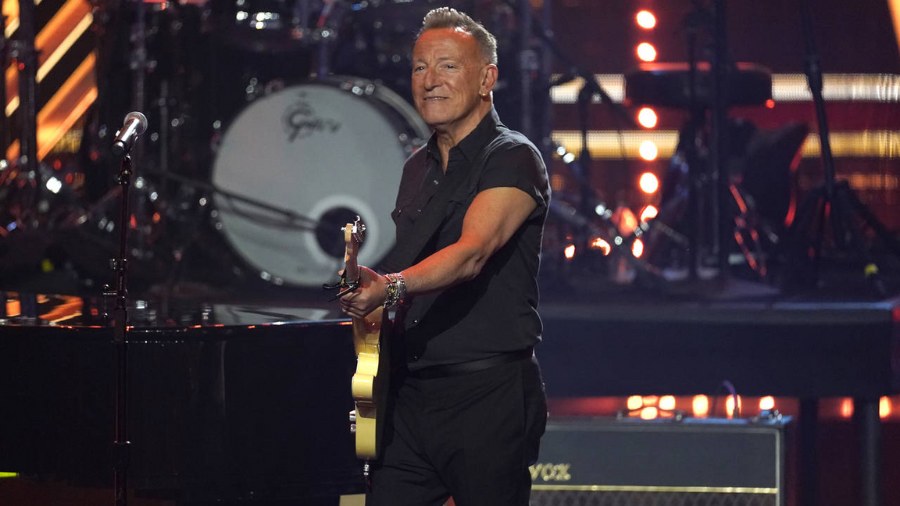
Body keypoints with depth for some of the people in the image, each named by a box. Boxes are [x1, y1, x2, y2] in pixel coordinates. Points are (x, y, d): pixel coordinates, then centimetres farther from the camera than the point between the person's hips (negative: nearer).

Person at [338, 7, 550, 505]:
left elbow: (472, 252, -23)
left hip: (487, 391, -7)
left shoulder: (513, 160, -7)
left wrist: (392, 286, -38)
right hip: (410, 397, 7)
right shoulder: (417, 168, 17)